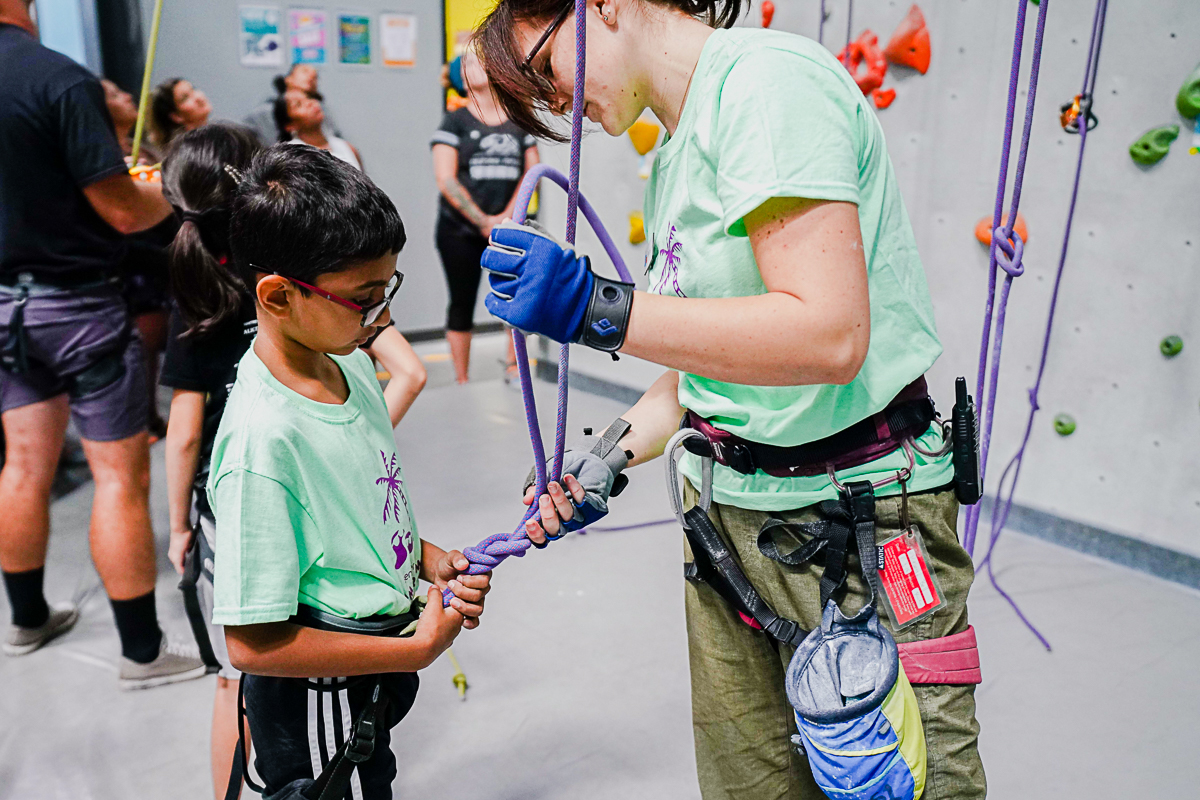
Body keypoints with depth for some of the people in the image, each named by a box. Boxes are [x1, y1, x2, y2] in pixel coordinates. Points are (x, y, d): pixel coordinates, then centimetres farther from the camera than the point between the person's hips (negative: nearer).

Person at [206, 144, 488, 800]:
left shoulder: (350, 363, -3)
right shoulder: (263, 439, -29)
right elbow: (253, 643, -26)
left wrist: (431, 560, -5)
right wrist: (419, 648, -21)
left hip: (374, 677, 8)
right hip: (317, 705, -8)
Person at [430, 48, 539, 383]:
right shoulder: (455, 121, 3)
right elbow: (445, 180, -5)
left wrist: (508, 215, -6)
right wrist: (482, 221, -11)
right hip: (460, 228, -2)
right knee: (462, 304, 2)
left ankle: (515, 366, 9)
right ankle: (461, 381, 13)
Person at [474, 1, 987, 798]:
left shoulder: (767, 78, -15)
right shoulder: (674, 163, 12)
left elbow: (830, 337, -27)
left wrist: (600, 308, -25)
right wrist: (607, 460, 6)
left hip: (858, 525, -8)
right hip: (725, 518, 8)